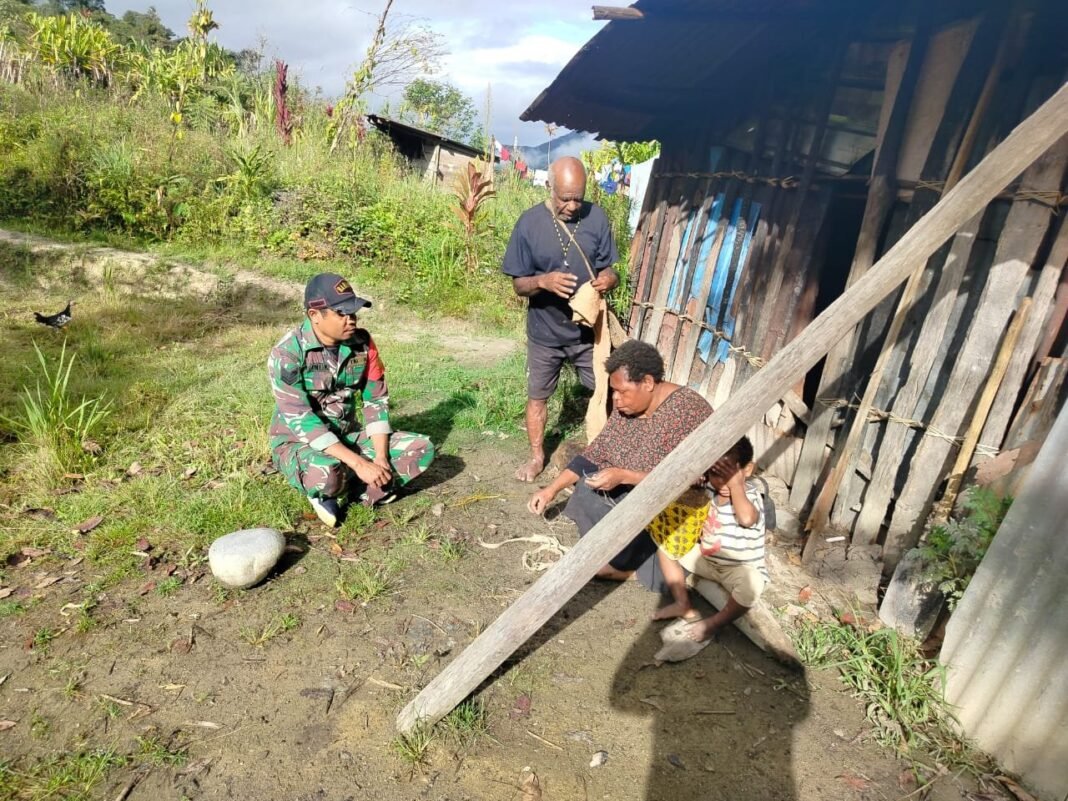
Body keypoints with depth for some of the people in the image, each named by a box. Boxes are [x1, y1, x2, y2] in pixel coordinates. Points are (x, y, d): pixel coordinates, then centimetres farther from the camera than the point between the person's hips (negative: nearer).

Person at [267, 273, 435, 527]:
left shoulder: (362, 342, -8)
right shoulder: (287, 353, -23)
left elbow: (376, 400, -4)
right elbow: (300, 421, -28)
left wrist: (381, 459, -17)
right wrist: (358, 463, -34)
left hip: (348, 436, 5)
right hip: (298, 443, -4)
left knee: (422, 449, -11)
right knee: (325, 473, -40)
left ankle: (347, 491, -9)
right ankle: (325, 494, -3)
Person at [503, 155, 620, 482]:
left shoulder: (597, 218, -7)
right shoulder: (530, 222, -12)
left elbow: (609, 269, 2)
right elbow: (519, 285, -8)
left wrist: (609, 279, -23)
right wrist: (543, 281, -30)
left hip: (588, 328, 1)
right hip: (545, 331, -1)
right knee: (537, 395, 13)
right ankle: (537, 457, 35)